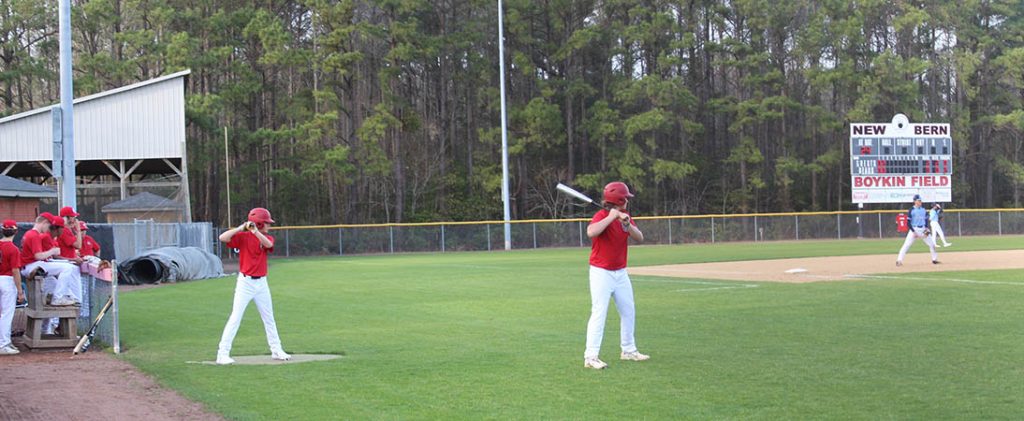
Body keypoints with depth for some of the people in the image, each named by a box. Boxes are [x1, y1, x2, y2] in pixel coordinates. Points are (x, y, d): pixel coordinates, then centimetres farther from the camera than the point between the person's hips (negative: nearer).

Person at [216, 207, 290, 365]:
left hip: (261, 283, 5)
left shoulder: (268, 238, 4)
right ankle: (222, 354, -9)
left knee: (269, 318, 14)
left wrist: (255, 231, -33)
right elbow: (223, 238, -22)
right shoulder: (243, 236, -8)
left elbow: (268, 244, -20)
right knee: (235, 318, -10)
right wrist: (241, 227, -25)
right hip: (245, 282, -5)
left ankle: (276, 350, 25)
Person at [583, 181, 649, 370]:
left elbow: (639, 237, -4)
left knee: (629, 311, 15)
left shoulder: (625, 216, 6)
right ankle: (591, 357, -13)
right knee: (599, 313, -13)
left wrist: (627, 224, -22)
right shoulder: (602, 216, -17)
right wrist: (611, 217, -32)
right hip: (601, 273, -8)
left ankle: (629, 350, 29)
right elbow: (591, 232, -38)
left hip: (620, 273, 8)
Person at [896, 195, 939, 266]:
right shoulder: (911, 210, -6)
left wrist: (926, 228, -1)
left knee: (931, 244, 5)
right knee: (906, 245, -13)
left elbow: (926, 220, 16)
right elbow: (908, 223, -8)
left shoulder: (923, 210, 9)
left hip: (923, 230, 5)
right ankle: (899, 260, -12)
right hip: (914, 229, -5)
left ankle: (934, 259, 19)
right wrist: (913, 232, -15)